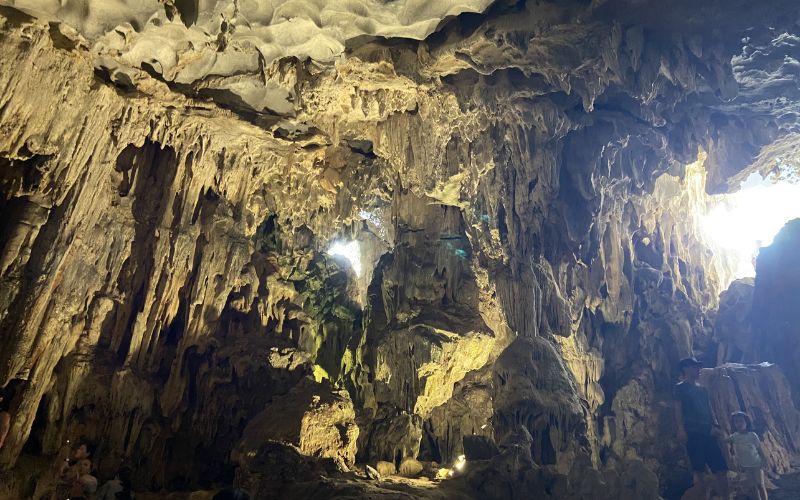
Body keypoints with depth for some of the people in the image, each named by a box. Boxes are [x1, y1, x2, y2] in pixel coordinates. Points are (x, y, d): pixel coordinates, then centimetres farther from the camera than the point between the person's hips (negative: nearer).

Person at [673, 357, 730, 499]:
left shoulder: (702, 389, 22)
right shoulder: (680, 387, 3)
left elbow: (709, 409, 19)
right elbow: (678, 409, -5)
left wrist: (715, 426, 3)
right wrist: (681, 428, -16)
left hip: (708, 433, 6)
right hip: (693, 433, -6)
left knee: (721, 469, 2)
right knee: (698, 470, -6)